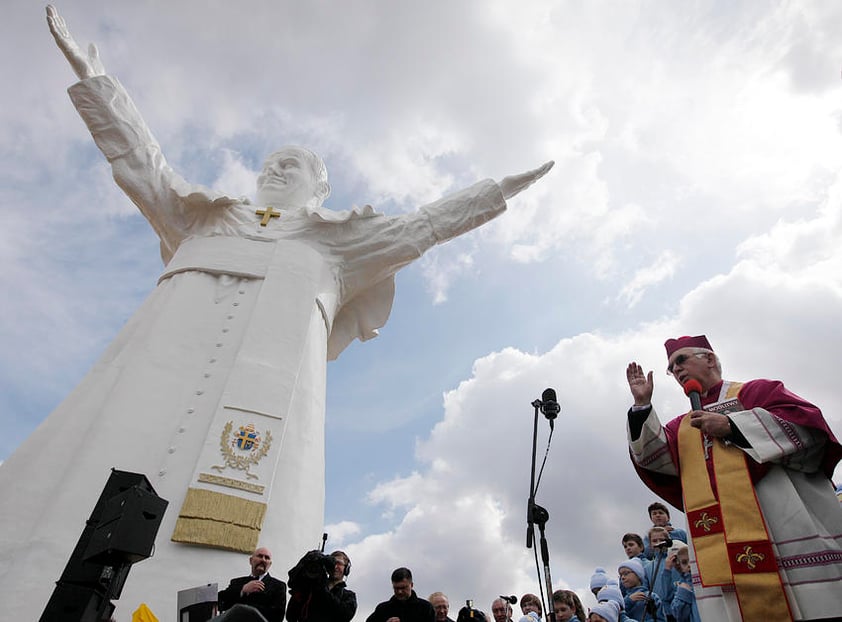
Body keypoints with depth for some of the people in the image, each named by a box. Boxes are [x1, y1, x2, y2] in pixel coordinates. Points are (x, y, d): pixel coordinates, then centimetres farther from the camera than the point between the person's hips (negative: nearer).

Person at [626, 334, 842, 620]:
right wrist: (642, 404, -4)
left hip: (789, 533, -3)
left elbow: (808, 422, -6)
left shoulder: (754, 391, 10)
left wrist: (731, 425, -10)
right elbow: (652, 458, 4)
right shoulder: (681, 426, 20)